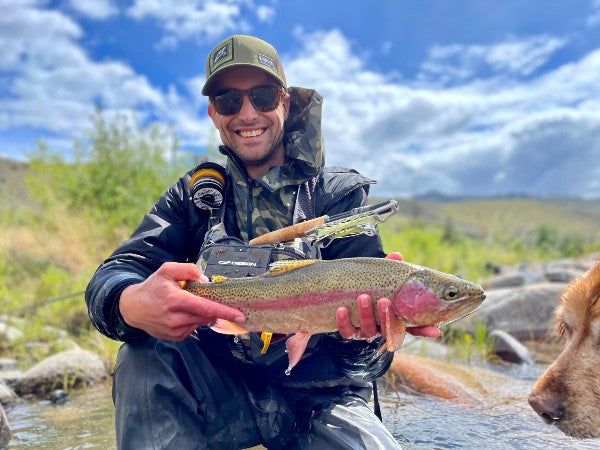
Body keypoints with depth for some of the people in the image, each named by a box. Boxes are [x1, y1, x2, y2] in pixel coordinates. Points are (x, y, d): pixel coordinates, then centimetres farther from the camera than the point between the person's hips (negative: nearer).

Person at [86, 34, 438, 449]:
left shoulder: (339, 195, -3)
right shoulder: (196, 196, 2)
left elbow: (366, 294, -16)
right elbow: (111, 278, -11)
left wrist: (367, 325, -42)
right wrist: (133, 304, -37)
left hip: (318, 398, 0)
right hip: (222, 394, 1)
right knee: (147, 350, -25)